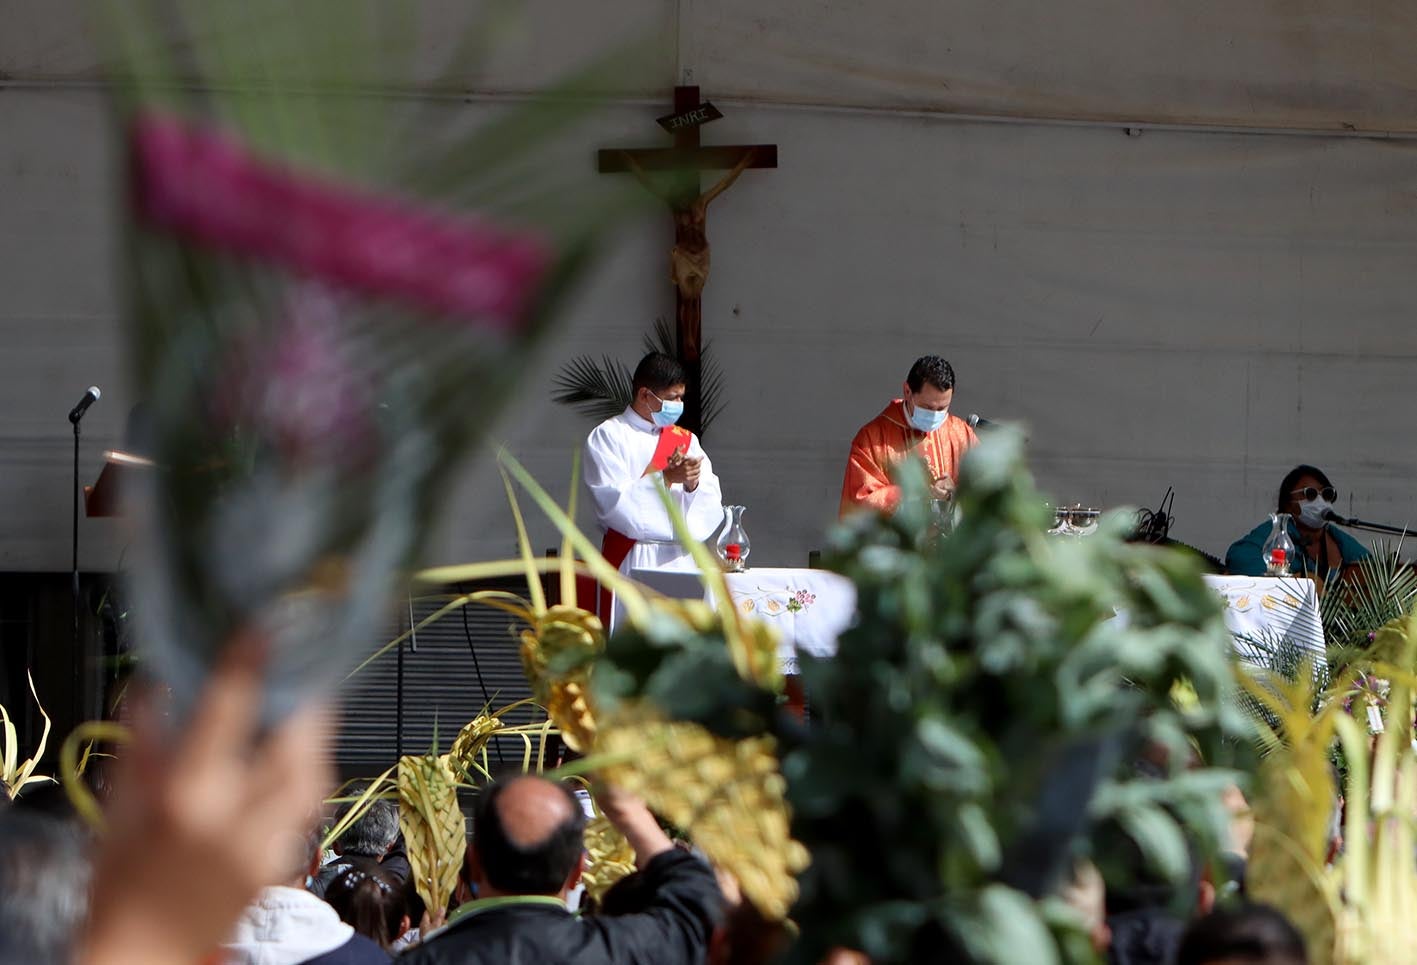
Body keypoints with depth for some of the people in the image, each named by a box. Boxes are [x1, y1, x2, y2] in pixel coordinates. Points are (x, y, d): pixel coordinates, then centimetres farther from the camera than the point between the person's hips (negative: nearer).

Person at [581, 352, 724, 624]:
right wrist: (665, 477, -17)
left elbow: (711, 507, 8)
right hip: (630, 562, -4)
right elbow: (613, 501, -11)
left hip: (681, 561, 4)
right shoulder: (608, 436, 2)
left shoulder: (686, 440, 16)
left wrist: (693, 484, -13)